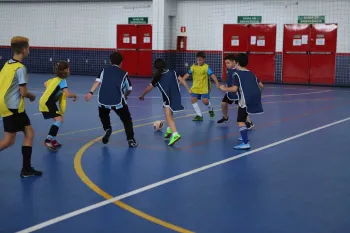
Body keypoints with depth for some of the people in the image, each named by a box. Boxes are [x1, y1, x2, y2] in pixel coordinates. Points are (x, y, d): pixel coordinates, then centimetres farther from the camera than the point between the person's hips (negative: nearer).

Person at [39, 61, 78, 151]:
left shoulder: (56, 79, 13)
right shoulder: (62, 81, -14)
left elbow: (46, 84, 30)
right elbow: (68, 94, -25)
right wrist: (75, 95, -6)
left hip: (45, 102, 10)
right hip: (47, 103, -10)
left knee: (58, 120, 18)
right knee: (59, 119, -19)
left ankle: (52, 140, 22)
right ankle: (48, 141, -25)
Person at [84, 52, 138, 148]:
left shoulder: (105, 70, 17)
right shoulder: (123, 73, 15)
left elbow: (98, 81, 0)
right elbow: (129, 89, 22)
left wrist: (91, 93, -9)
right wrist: (125, 96, 43)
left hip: (103, 100, 2)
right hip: (118, 101, -2)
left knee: (103, 115, 35)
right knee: (127, 120, 16)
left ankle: (107, 129, 16)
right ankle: (131, 140, 6)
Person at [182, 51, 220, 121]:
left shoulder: (206, 67, -10)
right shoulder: (193, 67, 1)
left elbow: (212, 75, -17)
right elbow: (187, 74, 3)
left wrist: (217, 82, -29)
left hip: (204, 88, -4)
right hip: (195, 88, 4)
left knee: (205, 101, -9)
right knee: (194, 99, -6)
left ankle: (211, 110, 26)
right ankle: (199, 115, 5)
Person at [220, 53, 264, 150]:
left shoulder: (237, 73, 0)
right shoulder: (251, 73, 21)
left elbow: (234, 89, -10)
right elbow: (261, 85, 20)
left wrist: (224, 88, 5)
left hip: (247, 99, -8)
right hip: (255, 98, 8)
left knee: (240, 120, -5)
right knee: (243, 117, 28)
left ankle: (245, 143, -17)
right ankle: (244, 136, 39)